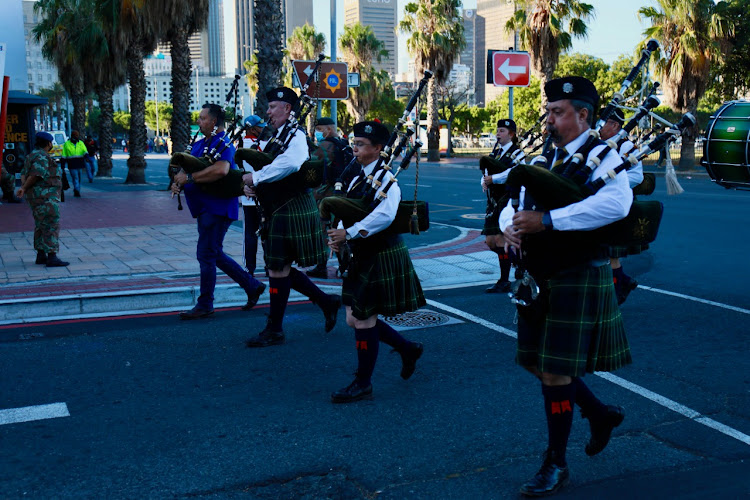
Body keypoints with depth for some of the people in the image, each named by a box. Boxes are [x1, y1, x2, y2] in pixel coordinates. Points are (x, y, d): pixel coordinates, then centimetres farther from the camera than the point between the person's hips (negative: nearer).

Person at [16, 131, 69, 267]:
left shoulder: (33, 155, 18)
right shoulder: (42, 157, -14)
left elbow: (24, 174, 11)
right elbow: (36, 175, -21)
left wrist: (23, 187, -5)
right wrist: (24, 188, -8)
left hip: (37, 196, 11)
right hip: (45, 196, -11)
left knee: (41, 226, 15)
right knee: (51, 226, -11)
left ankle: (41, 255, 20)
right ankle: (52, 257, -15)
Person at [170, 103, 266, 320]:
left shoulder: (223, 144, -14)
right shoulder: (199, 144, 17)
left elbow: (220, 170, -32)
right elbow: (185, 167, 18)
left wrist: (189, 178, -26)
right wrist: (177, 182, -5)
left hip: (217, 207, -10)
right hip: (205, 207, 10)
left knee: (206, 255, -6)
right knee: (215, 255, 15)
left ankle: (205, 305, 6)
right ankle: (252, 286, 26)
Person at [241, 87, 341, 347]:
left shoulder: (296, 136, -12)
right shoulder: (270, 139, 17)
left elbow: (288, 164, -32)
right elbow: (258, 170, 20)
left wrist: (255, 177, -24)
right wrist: (250, 186, -2)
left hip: (291, 210, -9)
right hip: (275, 211, 9)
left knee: (278, 269, -4)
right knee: (280, 268, 13)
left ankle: (274, 330, 7)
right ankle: (327, 302, 26)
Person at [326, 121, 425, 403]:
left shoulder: (385, 179, -15)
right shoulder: (358, 179, 13)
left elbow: (384, 216, -32)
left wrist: (348, 233, -33)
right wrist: (337, 236, -6)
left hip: (382, 256, -9)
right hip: (362, 257, 9)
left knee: (362, 319, -3)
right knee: (355, 320, 13)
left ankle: (363, 384, 12)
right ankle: (408, 350, 31)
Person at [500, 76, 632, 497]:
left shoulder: (601, 156, -10)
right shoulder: (547, 159, 13)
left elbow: (617, 203, -31)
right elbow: (515, 204, 13)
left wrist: (547, 220, -33)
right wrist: (510, 226, -12)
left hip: (577, 278, -8)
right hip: (538, 277, 8)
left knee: (556, 369, -4)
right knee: (539, 364, 14)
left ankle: (556, 464, 13)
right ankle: (601, 414, 38)